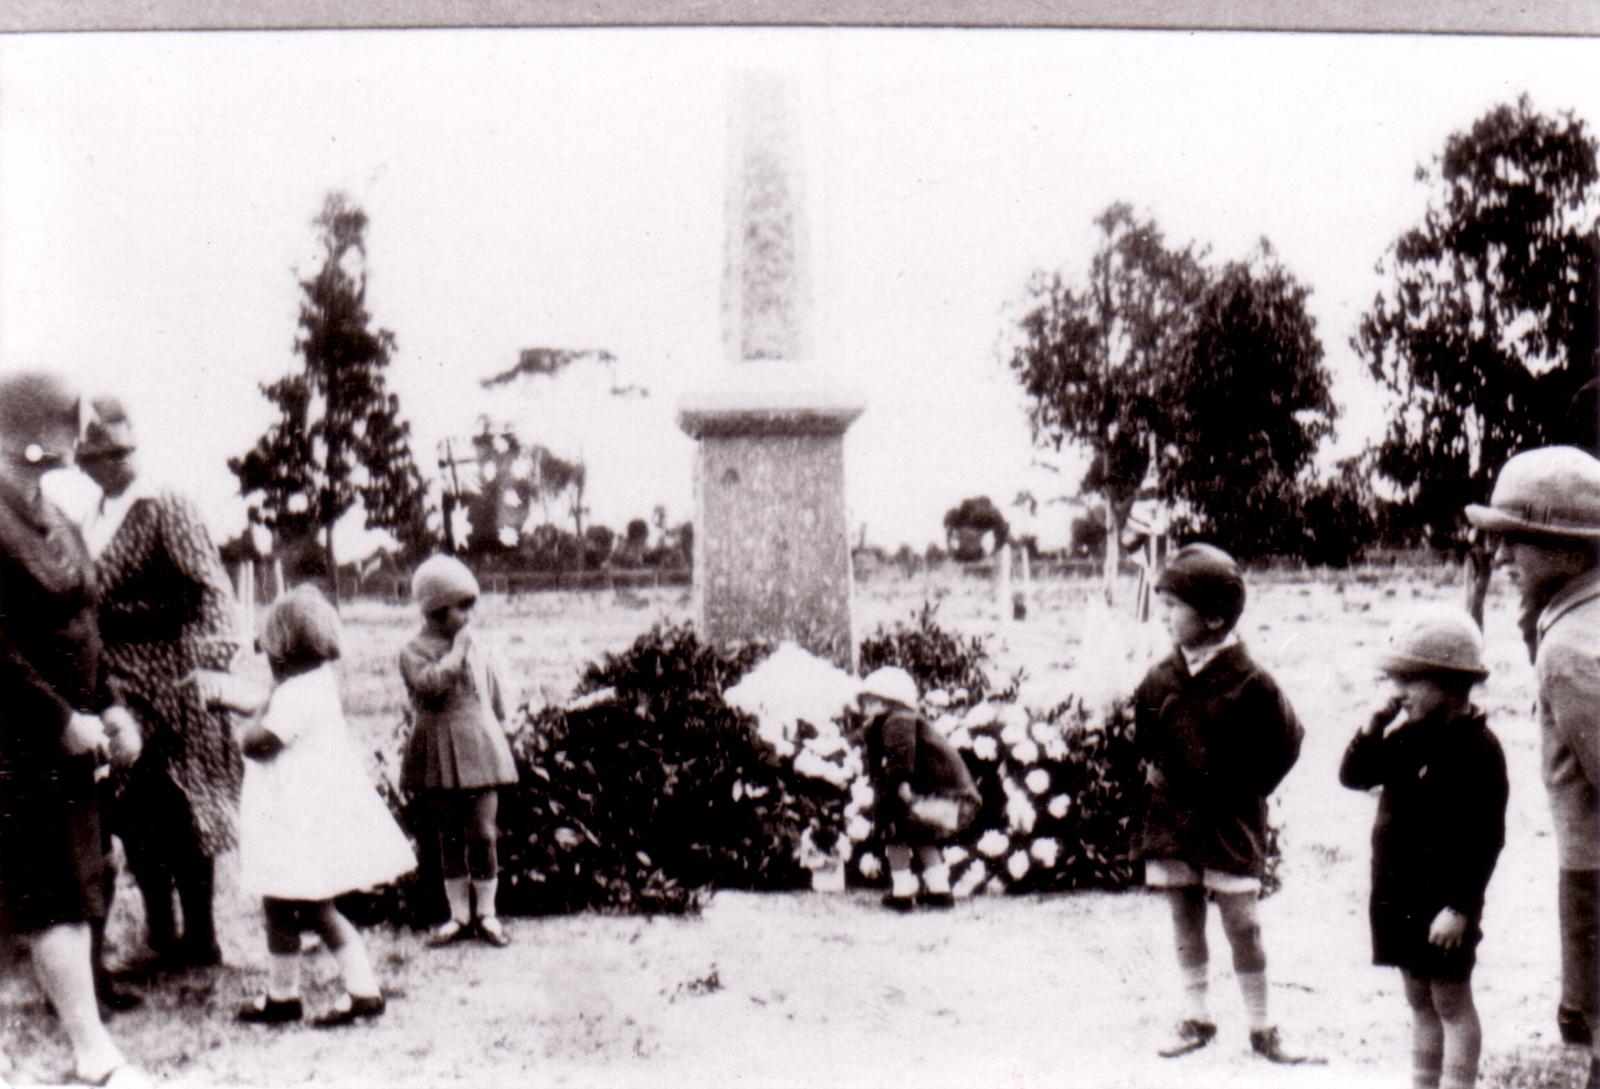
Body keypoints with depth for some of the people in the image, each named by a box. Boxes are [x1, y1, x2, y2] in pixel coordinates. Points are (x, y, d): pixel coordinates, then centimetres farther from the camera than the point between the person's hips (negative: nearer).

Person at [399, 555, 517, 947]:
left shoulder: (476, 651, 8)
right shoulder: (415, 652, -3)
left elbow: (495, 702, 16)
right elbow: (430, 682, -25)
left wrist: (495, 739, 15)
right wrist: (457, 651, -15)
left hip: (479, 753, 2)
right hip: (439, 756, -2)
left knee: (483, 834, -2)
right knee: (449, 838, 7)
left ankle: (486, 914, 9)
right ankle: (458, 916, 17)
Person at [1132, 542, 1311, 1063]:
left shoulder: (1249, 683, -13)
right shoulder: (1161, 679, 0)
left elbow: (1284, 743, -3)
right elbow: (1143, 737, 18)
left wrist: (1244, 790, -3)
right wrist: (1155, 772, 6)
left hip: (1230, 824, -4)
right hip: (1173, 819, 5)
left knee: (1242, 925, 0)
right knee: (1185, 922, 11)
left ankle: (1262, 1028, 13)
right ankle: (1196, 1018, 24)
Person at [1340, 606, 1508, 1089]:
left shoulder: (1475, 747, -16)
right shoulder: (1406, 734, 7)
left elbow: (1485, 839, -18)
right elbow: (1353, 775, 6)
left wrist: (1460, 907, -20)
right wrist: (1381, 726, -8)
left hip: (1444, 899, -7)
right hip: (1398, 891, 8)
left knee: (1451, 1001, 3)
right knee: (1419, 1000, 16)